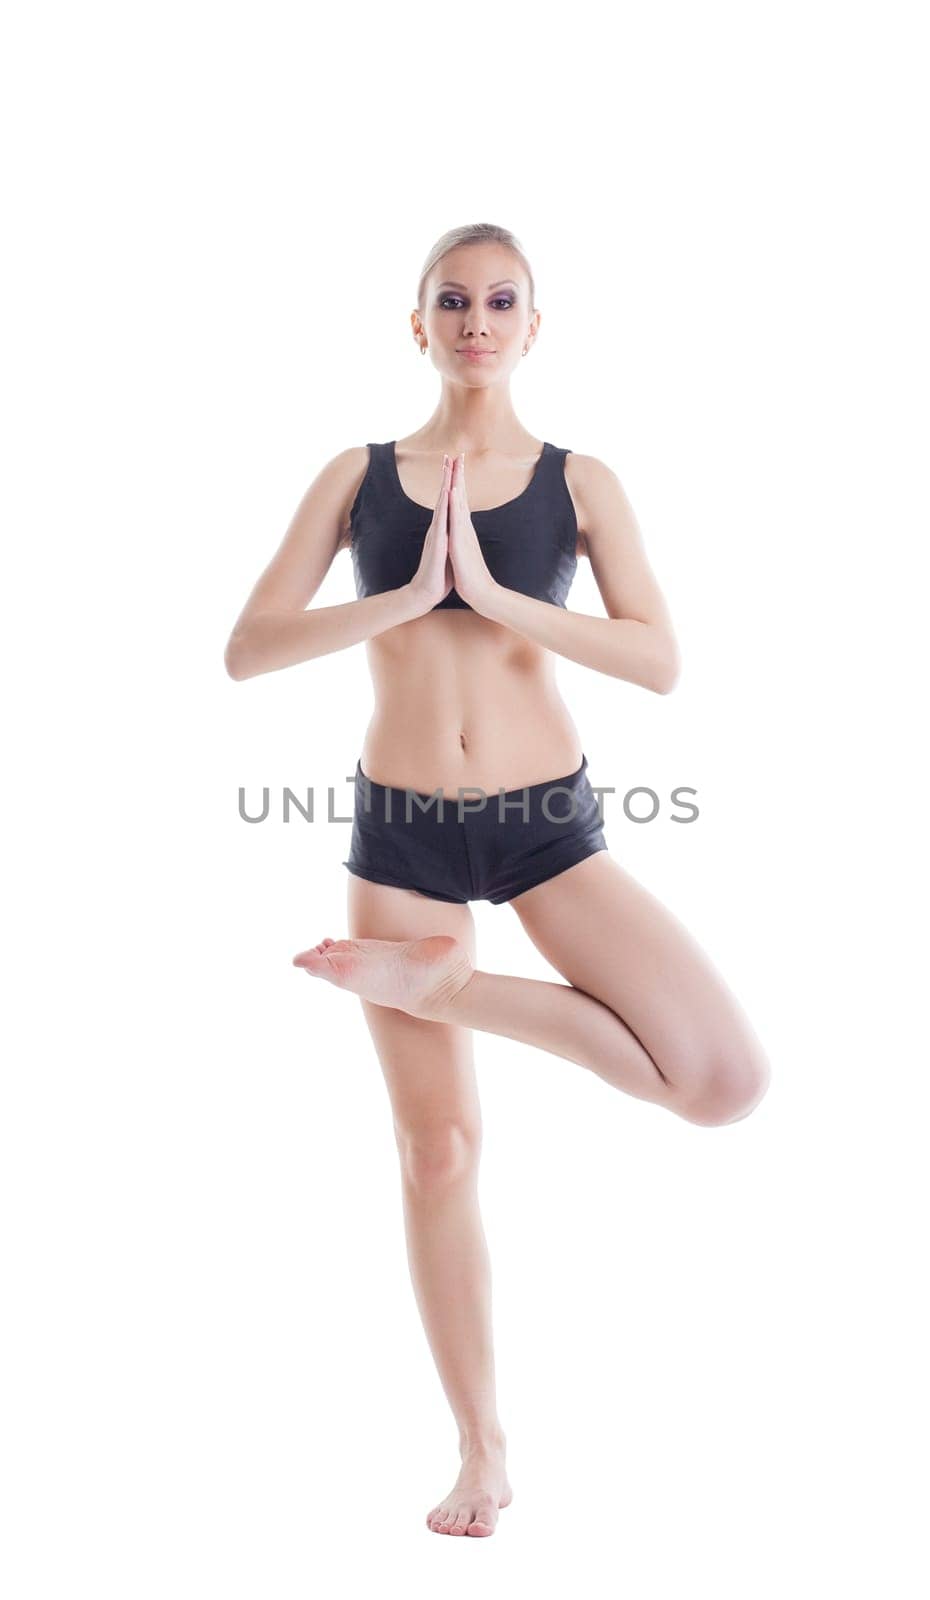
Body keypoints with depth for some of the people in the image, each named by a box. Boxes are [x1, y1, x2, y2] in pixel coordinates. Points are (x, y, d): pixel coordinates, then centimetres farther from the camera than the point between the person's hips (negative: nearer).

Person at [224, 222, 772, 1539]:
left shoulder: (578, 482, 1)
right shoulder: (360, 477, 3)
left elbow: (660, 660, -9)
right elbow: (246, 650, -4)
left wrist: (495, 594, -17)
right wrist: (404, 598, -15)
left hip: (546, 820, 0)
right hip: (401, 828, 0)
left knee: (727, 1081, -18)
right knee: (438, 1149, 5)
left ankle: (440, 981, -1)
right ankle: (481, 1451, 22)